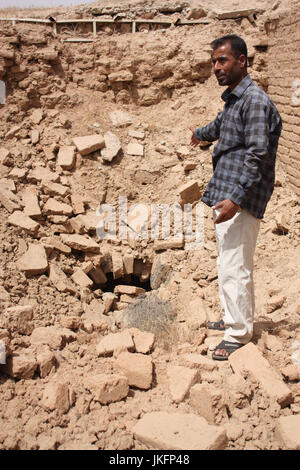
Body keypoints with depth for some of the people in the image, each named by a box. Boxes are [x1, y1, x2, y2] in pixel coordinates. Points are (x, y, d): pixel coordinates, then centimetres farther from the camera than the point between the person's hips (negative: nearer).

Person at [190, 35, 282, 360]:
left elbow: (257, 155, -22)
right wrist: (199, 133, 61)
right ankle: (234, 319, 31)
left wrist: (235, 198, -28)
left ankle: (238, 334, 5)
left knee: (233, 267, -7)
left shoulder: (255, 101, -14)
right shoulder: (233, 99, 17)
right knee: (230, 264, 17)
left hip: (240, 200, -10)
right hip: (225, 195, 10)